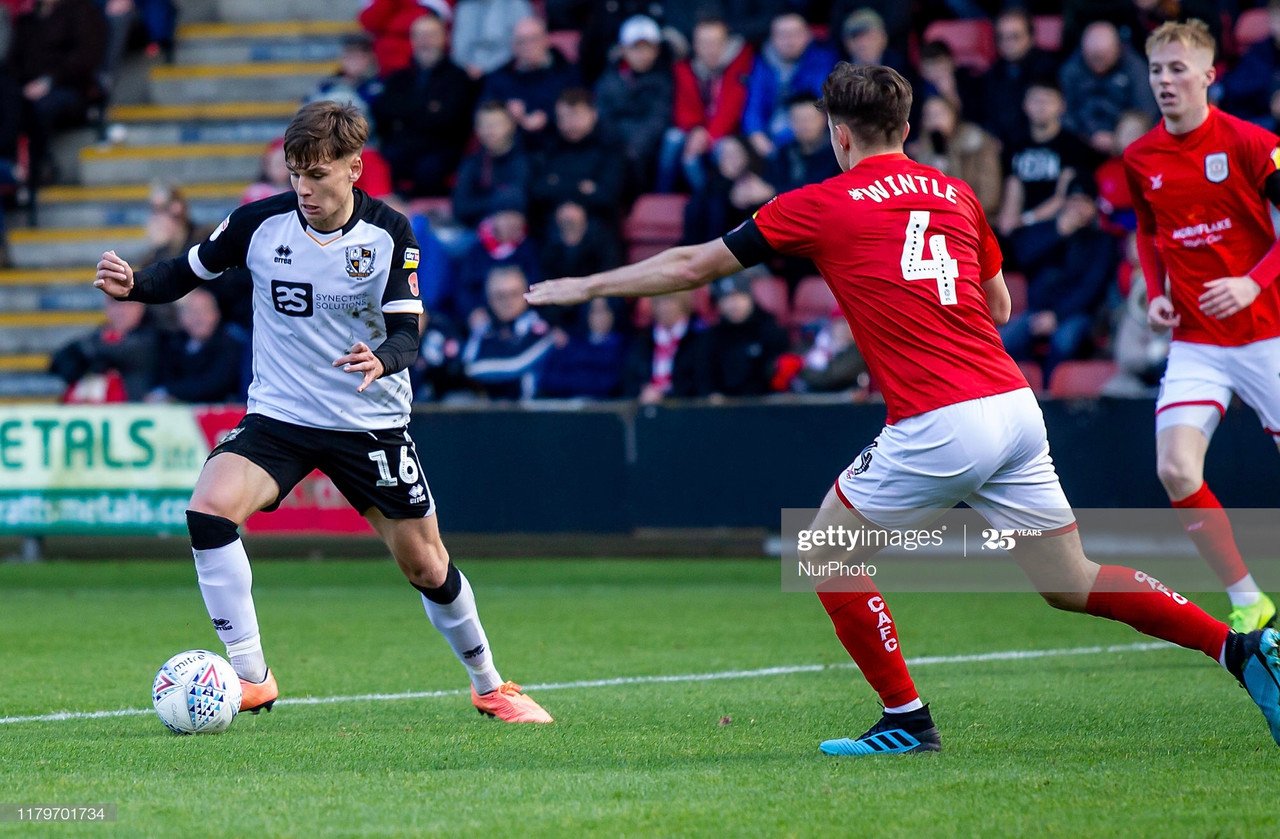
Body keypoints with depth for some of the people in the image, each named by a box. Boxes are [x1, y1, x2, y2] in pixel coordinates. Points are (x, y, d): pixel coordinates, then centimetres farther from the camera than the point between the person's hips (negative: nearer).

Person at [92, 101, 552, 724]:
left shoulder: (389, 234, -10)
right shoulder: (260, 223, -8)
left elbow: (406, 334, -15)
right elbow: (187, 273, 4)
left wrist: (382, 360, -39)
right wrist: (132, 285, -17)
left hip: (371, 423, 0)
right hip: (278, 417, 1)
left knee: (426, 566, 7)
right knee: (209, 509, -27)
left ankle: (488, 686, 32)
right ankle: (250, 679, -20)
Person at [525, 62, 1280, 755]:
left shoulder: (820, 205, 3)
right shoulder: (955, 194, 17)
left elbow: (693, 266, 11)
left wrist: (585, 286, 22)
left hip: (938, 428, -6)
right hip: (1016, 406, 6)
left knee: (829, 557, 12)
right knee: (1071, 583, 13)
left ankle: (908, 722, 10)